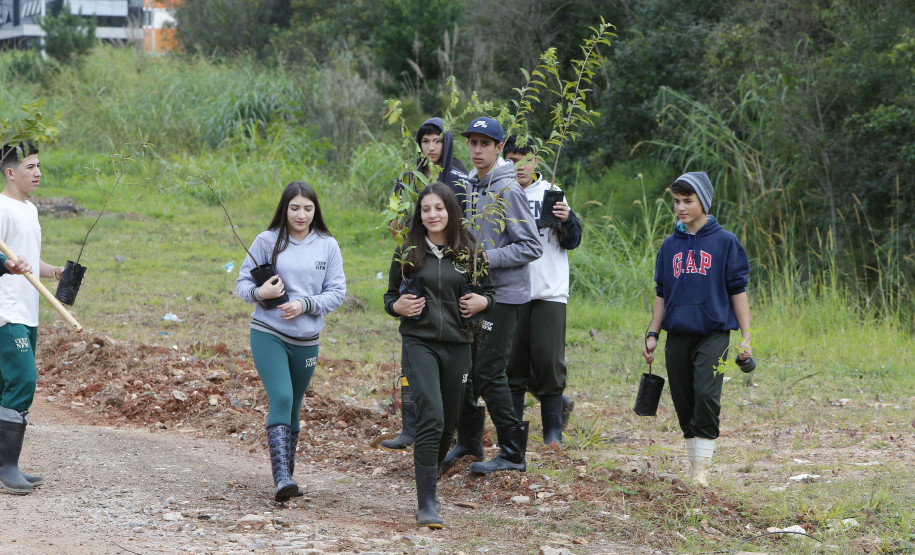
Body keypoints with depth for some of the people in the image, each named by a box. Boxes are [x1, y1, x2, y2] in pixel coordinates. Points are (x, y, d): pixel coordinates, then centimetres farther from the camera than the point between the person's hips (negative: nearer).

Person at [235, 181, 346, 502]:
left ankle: (287, 477, 25)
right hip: (268, 334, -3)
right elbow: (242, 282, 4)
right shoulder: (267, 241, -1)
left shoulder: (328, 246, 3)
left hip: (306, 340, 3)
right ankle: (282, 479, -26)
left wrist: (304, 304, -14)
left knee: (293, 408, 12)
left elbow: (337, 293, 1)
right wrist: (259, 292, -18)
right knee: (281, 399, -18)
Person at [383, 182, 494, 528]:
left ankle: (431, 472, 38)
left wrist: (482, 301, -6)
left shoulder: (467, 251, 5)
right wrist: (398, 306, -9)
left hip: (457, 344, 3)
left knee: (449, 421, 10)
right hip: (419, 342, -2)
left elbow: (489, 290, 16)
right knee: (431, 417, -18)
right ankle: (426, 503, -19)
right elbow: (390, 295, 13)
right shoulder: (408, 252, 3)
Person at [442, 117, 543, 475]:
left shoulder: (508, 191, -13)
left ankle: (513, 452, -2)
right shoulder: (467, 186, 10)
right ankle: (468, 441, 25)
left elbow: (531, 248, -15)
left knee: (489, 371, -10)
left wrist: (487, 258, -21)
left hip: (503, 293, -8)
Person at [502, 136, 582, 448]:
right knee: (513, 361, 4)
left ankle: (553, 429, 5)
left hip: (549, 292, -1)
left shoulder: (551, 193, 7)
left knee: (548, 359, -5)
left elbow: (572, 242, 6)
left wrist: (567, 220, -13)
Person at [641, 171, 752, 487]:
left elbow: (738, 289, 1)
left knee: (706, 394, -19)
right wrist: (652, 334, 13)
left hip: (714, 333, -4)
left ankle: (703, 464, -13)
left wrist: (746, 337, -2)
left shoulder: (724, 242, 1)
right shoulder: (670, 245, 12)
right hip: (678, 335, 4)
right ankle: (694, 461, 15)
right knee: (684, 402, 5)